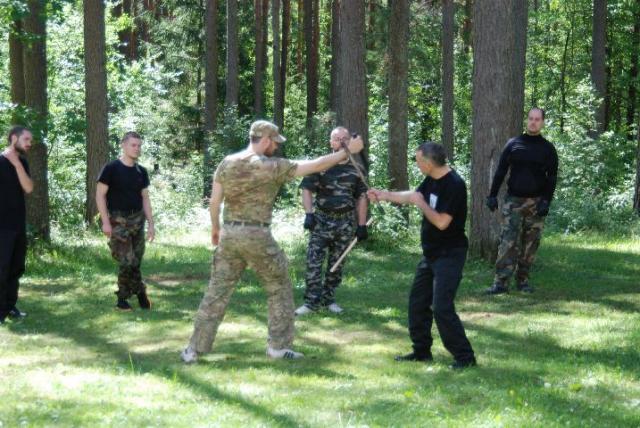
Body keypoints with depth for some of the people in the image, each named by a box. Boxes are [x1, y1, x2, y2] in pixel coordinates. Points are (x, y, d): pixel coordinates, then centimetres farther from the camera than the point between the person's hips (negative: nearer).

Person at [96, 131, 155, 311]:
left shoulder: (141, 171, 9)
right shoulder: (112, 168, -7)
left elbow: (145, 198, 14)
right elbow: (100, 195, -7)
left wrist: (151, 224, 7)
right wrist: (105, 222, -13)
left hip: (137, 219, 5)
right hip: (118, 220, -5)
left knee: (136, 261, 4)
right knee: (127, 262, -11)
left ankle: (123, 298, 15)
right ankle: (140, 292, 5)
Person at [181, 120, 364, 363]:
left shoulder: (227, 163, 4)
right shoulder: (272, 166, -9)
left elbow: (214, 201, 5)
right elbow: (316, 165, -6)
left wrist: (215, 228, 21)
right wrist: (347, 151, 2)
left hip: (229, 234, 4)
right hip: (257, 237, -4)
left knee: (217, 292, 8)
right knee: (279, 289, 14)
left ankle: (195, 349, 5)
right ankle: (278, 346, 15)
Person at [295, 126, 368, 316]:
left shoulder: (355, 169, 6)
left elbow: (361, 197, 9)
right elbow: (307, 189, -3)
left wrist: (362, 225, 4)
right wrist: (309, 214, -16)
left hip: (345, 222, 2)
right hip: (322, 220, -2)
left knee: (336, 264, 8)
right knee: (313, 261, -8)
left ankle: (328, 299, 19)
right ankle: (312, 301, -3)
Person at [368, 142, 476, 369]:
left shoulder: (454, 185, -23)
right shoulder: (432, 180, 4)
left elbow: (442, 222, -26)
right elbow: (413, 195, 22)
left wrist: (421, 203, -15)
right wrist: (383, 195, 19)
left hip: (449, 254, -10)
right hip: (431, 253, 10)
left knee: (442, 308, -14)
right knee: (417, 301, 15)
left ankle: (465, 356, -7)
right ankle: (422, 351, 27)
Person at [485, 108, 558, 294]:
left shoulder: (548, 149, 5)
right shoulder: (513, 144, 6)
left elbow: (552, 178, 2)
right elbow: (500, 171, 6)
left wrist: (546, 201, -9)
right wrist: (492, 195, -1)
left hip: (536, 203, 1)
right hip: (513, 201, -1)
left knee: (530, 244, 3)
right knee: (508, 242, -9)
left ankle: (523, 280, 12)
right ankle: (501, 282, -13)